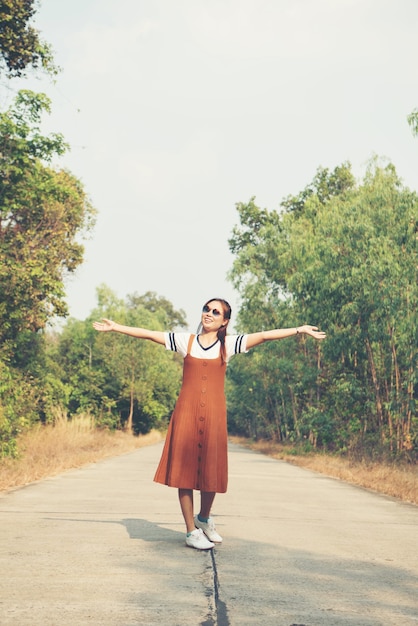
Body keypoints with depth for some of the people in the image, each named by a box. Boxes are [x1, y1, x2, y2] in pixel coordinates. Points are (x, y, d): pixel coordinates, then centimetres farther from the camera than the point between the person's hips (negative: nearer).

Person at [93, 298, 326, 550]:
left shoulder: (229, 344, 7)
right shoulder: (185, 340, 8)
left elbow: (264, 335, 0)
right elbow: (149, 334, 8)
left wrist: (301, 330, -5)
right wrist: (115, 327, 6)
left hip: (214, 414, 0)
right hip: (187, 413, 0)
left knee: (212, 469, 3)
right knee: (185, 468, -1)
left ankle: (204, 518, 31)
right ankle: (191, 531, 11)